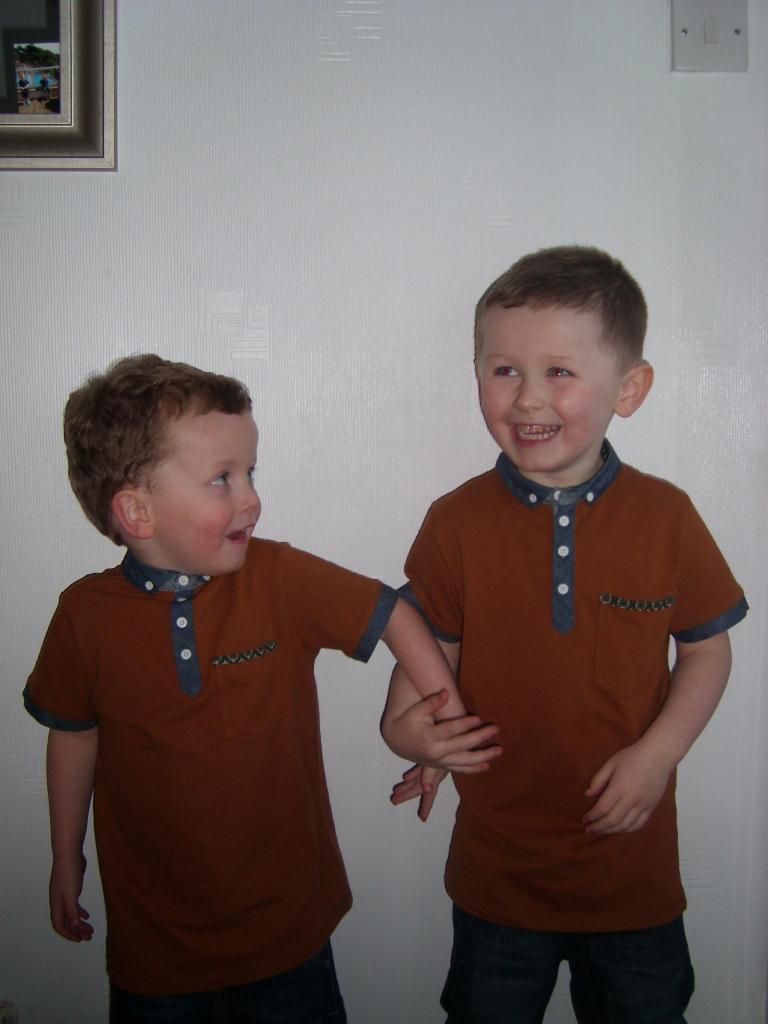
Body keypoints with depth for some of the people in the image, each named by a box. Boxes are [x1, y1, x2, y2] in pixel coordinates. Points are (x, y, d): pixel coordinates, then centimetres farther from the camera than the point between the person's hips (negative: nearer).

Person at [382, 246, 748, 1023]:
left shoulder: (664, 517, -9)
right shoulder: (455, 523, -11)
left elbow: (706, 648, 0)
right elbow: (431, 649, -4)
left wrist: (658, 752, -13)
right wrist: (413, 721, -24)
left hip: (632, 859, 1)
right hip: (498, 866, 0)